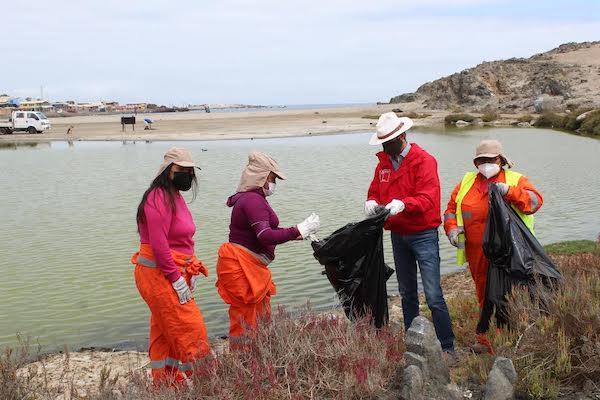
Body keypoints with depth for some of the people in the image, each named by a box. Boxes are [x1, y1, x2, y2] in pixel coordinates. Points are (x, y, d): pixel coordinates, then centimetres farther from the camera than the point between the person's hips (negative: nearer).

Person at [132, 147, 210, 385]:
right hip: (159, 275, -10)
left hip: (174, 274, 10)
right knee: (190, 329, -6)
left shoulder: (175, 196, 15)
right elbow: (158, 245, -22)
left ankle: (166, 385, 26)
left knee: (165, 334, 16)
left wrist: (191, 273, 12)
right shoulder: (159, 198, -17)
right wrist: (177, 279, -19)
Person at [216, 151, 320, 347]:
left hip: (251, 266, 11)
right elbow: (265, 236, -29)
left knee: (263, 315, 17)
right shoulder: (253, 200, -19)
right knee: (245, 319, -1)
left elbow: (261, 232, 18)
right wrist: (298, 230, -25)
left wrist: (295, 234, 14)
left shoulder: (252, 198, 14)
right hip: (241, 267, -11)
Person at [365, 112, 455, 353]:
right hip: (398, 236, 7)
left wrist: (402, 204, -39)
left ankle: (447, 346, 0)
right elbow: (375, 191, 10)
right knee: (407, 293, 15)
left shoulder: (424, 161, -13)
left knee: (433, 295, -8)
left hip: (423, 235, -6)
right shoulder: (383, 163, 8)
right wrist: (371, 202, -14)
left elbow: (428, 199, -23)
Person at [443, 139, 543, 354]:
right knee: (484, 295, 12)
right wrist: (452, 228, -3)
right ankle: (485, 339, 24)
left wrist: (509, 191, -25)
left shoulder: (516, 180, 5)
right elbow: (451, 208, 15)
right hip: (477, 254, 4)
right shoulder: (466, 182, 15)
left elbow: (535, 201, -11)